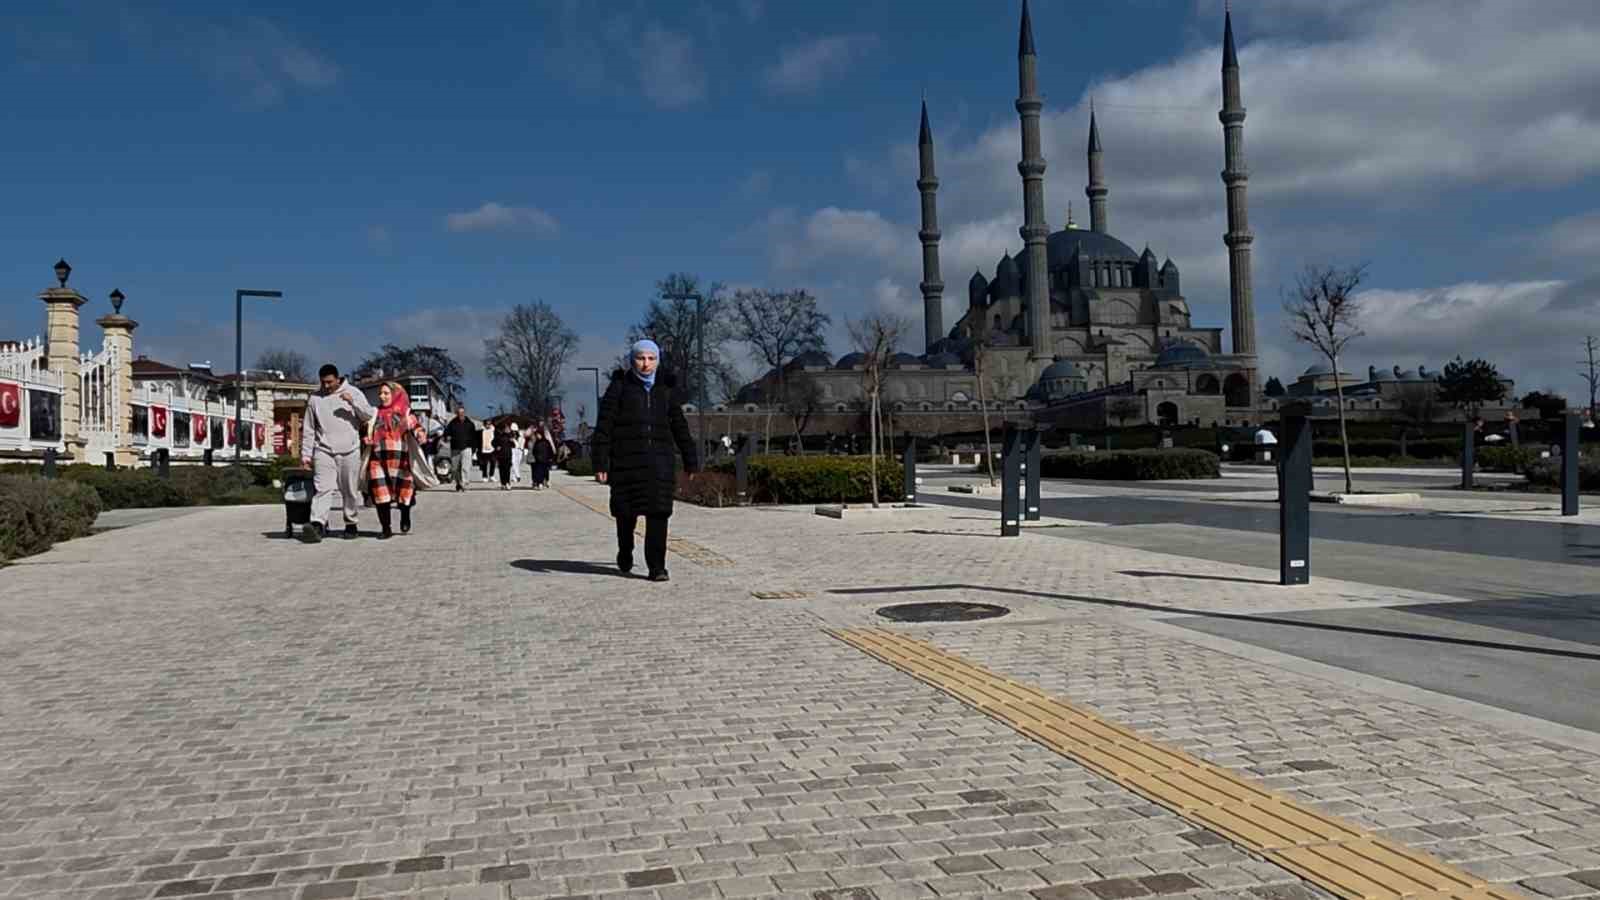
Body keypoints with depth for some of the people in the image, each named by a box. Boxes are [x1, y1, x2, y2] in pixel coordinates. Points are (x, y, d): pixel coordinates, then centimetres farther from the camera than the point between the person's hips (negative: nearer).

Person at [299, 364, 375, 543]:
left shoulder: (353, 393, 7)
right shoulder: (314, 399, 10)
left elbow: (368, 415, 0)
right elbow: (308, 430, 12)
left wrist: (353, 402, -14)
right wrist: (305, 454, 8)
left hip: (349, 451, 0)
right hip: (323, 451, 0)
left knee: (350, 490, 6)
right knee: (323, 488, -13)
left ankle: (351, 523, 19)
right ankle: (317, 525, -24)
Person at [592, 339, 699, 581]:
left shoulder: (666, 388, 11)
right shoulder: (620, 386, 1)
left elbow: (679, 425, 16)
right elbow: (604, 426, -3)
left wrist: (691, 460, 16)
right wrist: (601, 463, -9)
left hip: (658, 459, 2)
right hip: (626, 459, -2)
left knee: (658, 511, -8)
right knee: (626, 511, 9)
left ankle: (657, 566, -5)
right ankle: (625, 554, 36)